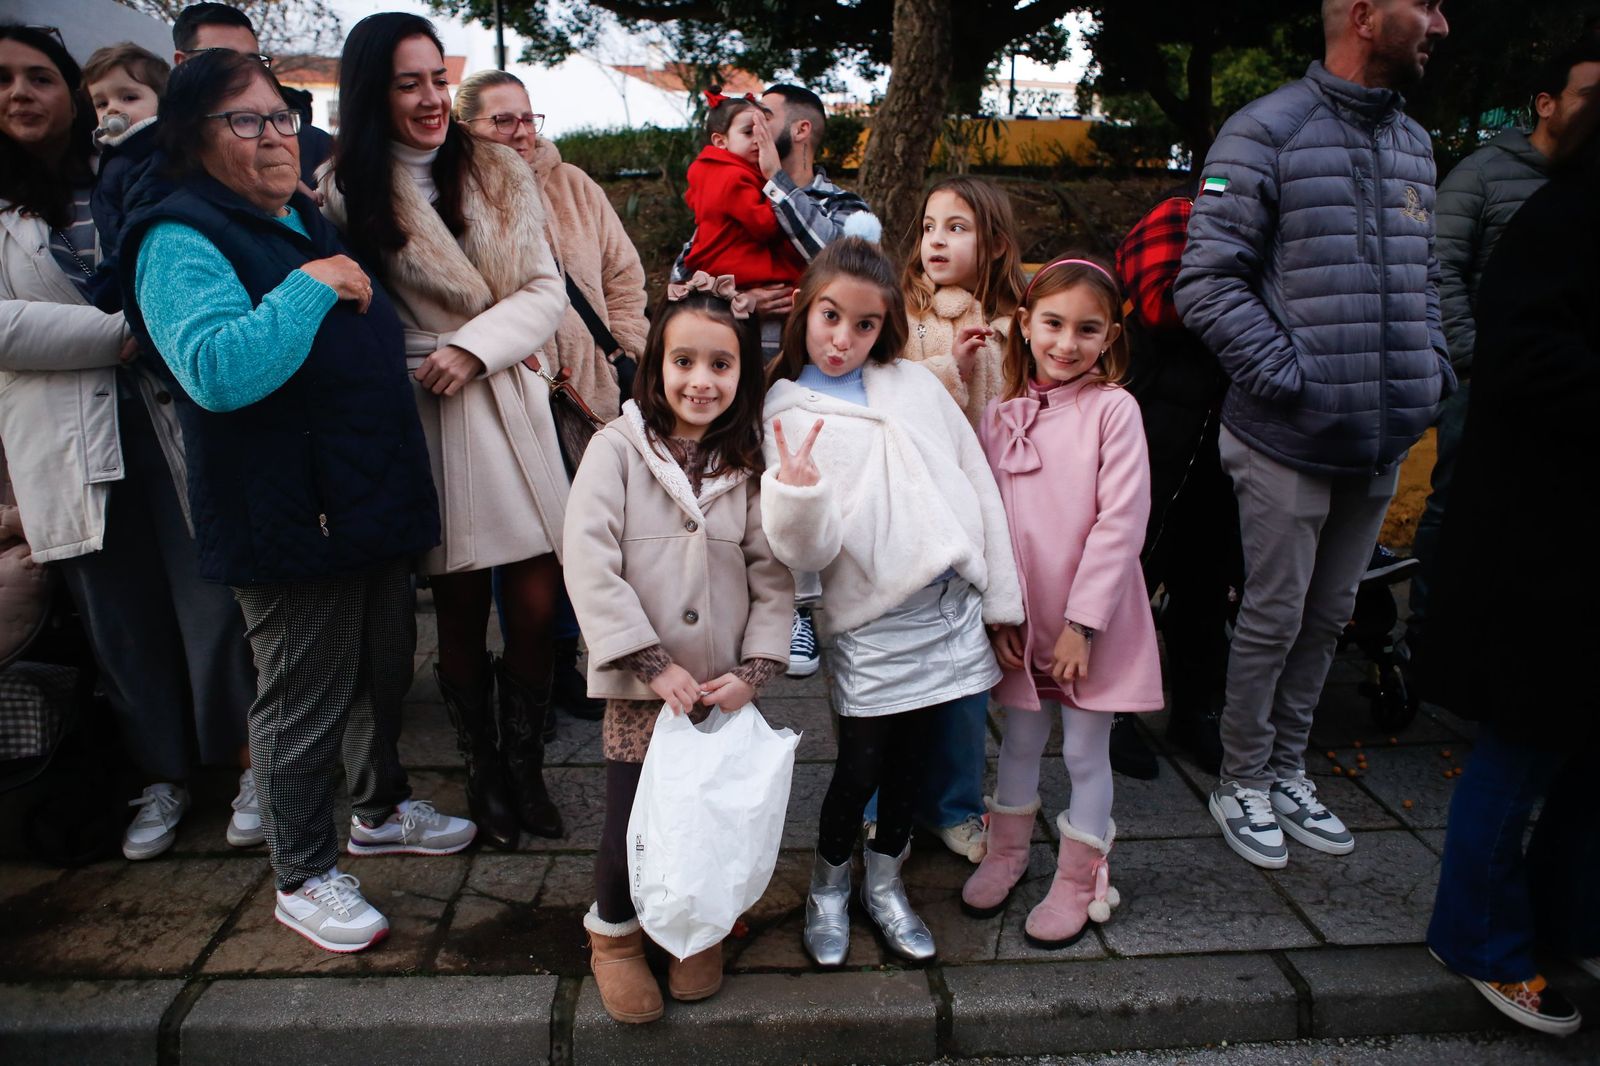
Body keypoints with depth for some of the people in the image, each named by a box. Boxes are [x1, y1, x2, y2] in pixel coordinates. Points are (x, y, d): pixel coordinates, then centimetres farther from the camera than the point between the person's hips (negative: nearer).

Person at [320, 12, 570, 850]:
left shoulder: (499, 175, 9)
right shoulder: (343, 191, 0)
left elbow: (545, 292, 4)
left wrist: (475, 347, -10)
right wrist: (413, 368, -12)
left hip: (509, 404, 3)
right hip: (419, 419, -2)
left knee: (536, 605, -2)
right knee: (460, 611, 4)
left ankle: (526, 766, 19)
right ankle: (483, 773, 25)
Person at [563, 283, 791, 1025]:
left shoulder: (750, 461, 2)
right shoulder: (618, 448, -7)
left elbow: (773, 574, 1)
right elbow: (588, 564, -13)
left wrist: (753, 670, -9)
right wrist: (654, 665, -15)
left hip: (723, 688, 2)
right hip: (640, 686, -2)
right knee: (632, 821, -1)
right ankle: (613, 931, 32)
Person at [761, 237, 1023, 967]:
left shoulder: (917, 386, 6)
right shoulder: (788, 413, -4)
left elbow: (975, 483, 9)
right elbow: (807, 553, -12)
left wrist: (1001, 597, 7)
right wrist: (797, 497, -34)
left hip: (947, 605, 4)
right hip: (869, 619, -3)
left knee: (912, 757, 15)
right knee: (861, 764, 4)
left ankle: (884, 884, 36)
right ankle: (828, 887, 31)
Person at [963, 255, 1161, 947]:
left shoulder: (1113, 410, -10)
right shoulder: (1001, 415, 1)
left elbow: (1122, 522, -14)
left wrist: (1082, 621, -15)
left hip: (1094, 619, -3)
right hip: (1022, 618, 3)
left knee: (1085, 752, 9)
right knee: (1020, 739, 19)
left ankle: (1078, 882, 27)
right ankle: (1006, 851, 39)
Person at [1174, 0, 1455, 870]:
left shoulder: (1414, 144, 14)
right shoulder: (1266, 133, -9)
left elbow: (1424, 278, 21)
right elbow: (1207, 281, -15)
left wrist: (1432, 370, 7)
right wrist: (1290, 377, -19)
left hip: (1382, 442, 7)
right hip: (1289, 441, -7)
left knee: (1327, 619, 16)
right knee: (1273, 620, 3)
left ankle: (1287, 768, 33)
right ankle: (1242, 783, 22)